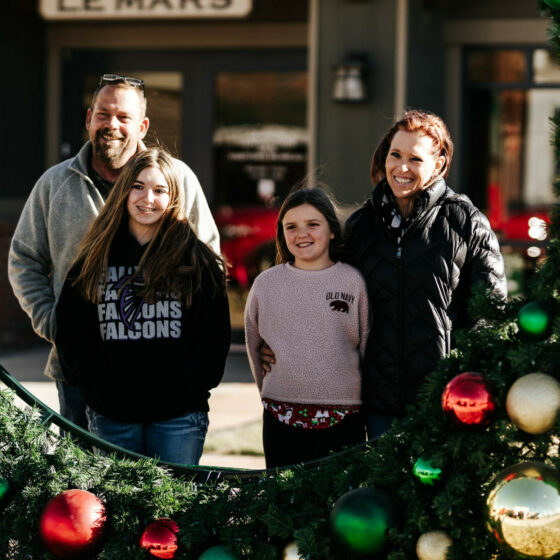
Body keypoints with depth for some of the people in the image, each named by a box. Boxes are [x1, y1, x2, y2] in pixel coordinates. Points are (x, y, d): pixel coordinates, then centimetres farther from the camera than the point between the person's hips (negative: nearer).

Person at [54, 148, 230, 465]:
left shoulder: (197, 260, 3)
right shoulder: (96, 258, 9)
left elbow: (215, 338, 1)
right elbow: (71, 332, 7)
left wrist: (179, 387, -9)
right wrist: (101, 385, -4)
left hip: (178, 415, -2)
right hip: (110, 414, 2)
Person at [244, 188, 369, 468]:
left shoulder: (353, 281, 1)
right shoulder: (266, 283, 6)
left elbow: (369, 346, 8)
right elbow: (253, 344, 18)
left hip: (342, 417, -1)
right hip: (281, 417, 1)